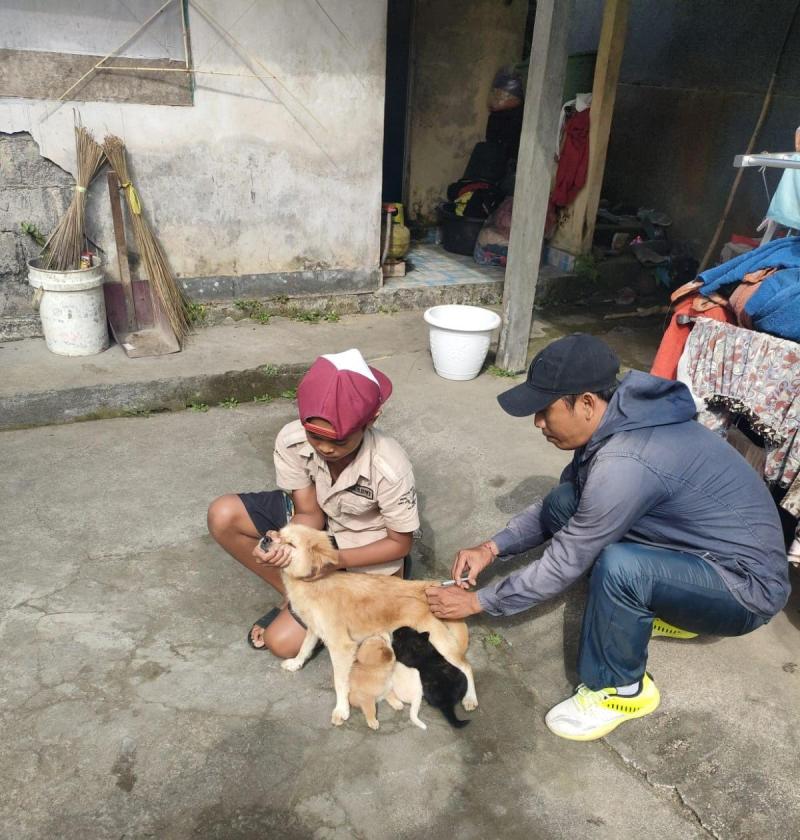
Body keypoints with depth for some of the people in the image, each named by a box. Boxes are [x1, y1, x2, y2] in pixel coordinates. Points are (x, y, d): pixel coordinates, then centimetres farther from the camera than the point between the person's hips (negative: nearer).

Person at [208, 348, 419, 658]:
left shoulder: (389, 469, -36)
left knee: (283, 641, -14)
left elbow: (400, 543, -20)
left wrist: (336, 559, -31)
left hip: (363, 553, -4)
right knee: (222, 516, -17)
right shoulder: (291, 440, -26)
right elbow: (309, 512, -14)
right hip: (319, 519, 5)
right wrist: (285, 542, -36)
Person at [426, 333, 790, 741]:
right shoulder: (614, 423, -5)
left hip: (745, 584, -8)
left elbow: (564, 565, -23)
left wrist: (478, 601, -12)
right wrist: (492, 547, -4)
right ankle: (661, 611, 14)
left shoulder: (625, 463, -33)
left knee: (619, 567, -36)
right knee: (563, 505, -3)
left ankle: (621, 690, -6)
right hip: (695, 548, 9)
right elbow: (554, 507, 8)